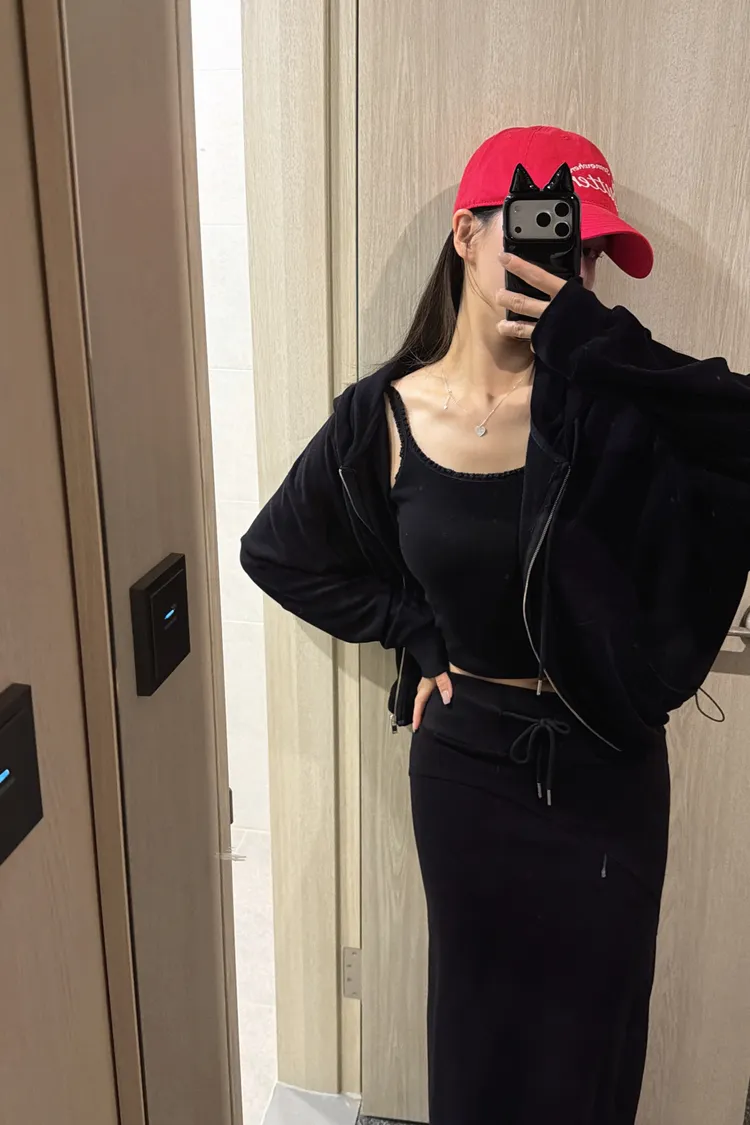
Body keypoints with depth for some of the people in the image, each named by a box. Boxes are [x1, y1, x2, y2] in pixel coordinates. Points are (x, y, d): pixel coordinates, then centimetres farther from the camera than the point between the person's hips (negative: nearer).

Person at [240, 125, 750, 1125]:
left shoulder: (604, 397, -13)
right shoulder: (386, 416, -9)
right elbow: (278, 552, 4)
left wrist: (594, 339, -32)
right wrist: (419, 630, -2)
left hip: (605, 757, 0)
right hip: (468, 753, 1)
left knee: (593, 1015, 21)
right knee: (481, 1005, 22)